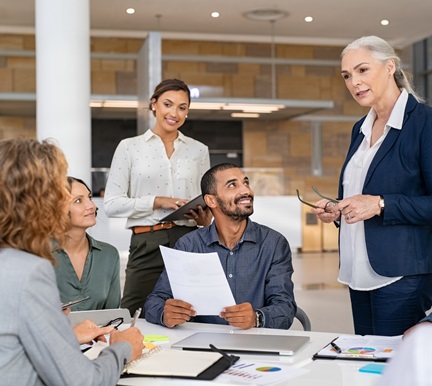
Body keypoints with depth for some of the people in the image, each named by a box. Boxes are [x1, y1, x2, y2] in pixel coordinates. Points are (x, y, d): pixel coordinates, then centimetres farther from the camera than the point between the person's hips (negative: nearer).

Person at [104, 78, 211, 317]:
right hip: (147, 245, -2)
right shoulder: (129, 147, 6)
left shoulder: (199, 150, 12)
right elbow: (112, 204, 0)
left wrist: (206, 219, -4)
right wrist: (156, 202, -12)